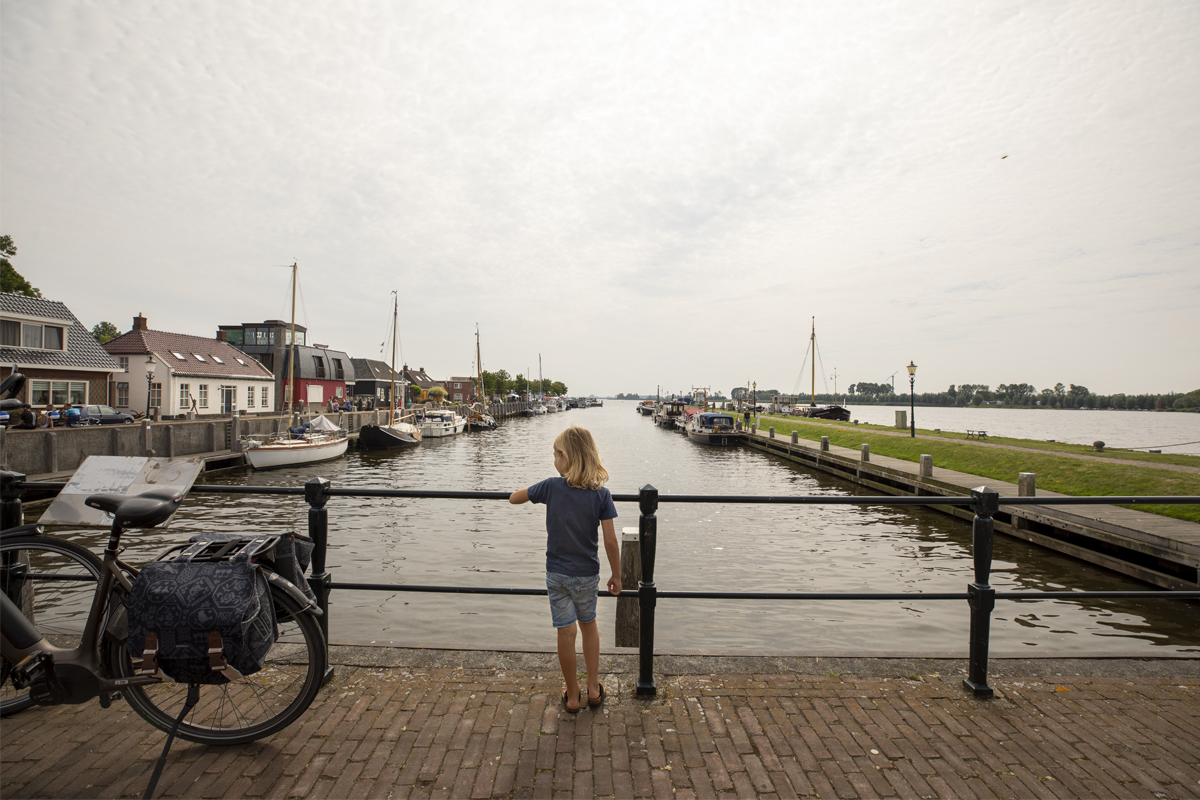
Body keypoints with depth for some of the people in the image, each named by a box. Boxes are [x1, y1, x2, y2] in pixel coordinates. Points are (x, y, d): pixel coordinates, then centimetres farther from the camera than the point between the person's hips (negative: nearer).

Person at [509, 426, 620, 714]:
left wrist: (534, 491, 19)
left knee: (566, 633, 9)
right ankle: (593, 688, 29)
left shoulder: (551, 486, -12)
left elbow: (513, 498, 2)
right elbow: (610, 541, -11)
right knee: (589, 625, 22)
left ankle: (573, 696, 24)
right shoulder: (601, 494, -12)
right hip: (587, 574, 1)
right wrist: (616, 575, 0)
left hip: (557, 573, -1)